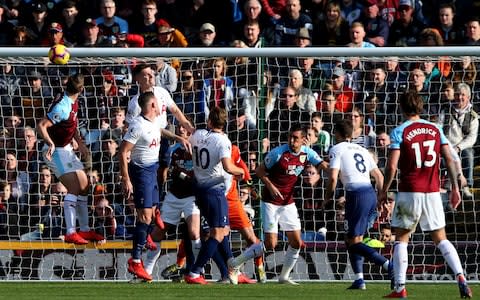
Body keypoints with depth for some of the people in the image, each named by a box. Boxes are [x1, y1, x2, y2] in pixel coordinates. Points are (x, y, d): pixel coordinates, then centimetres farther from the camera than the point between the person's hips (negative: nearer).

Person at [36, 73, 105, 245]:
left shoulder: (73, 102, 4)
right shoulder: (63, 107, -25)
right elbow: (41, 126, -29)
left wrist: (80, 143, 14)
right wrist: (51, 144, -43)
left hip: (66, 149, 10)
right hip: (56, 151, -10)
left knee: (84, 185, 13)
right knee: (75, 187, -19)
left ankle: (84, 229, 22)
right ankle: (70, 233, -25)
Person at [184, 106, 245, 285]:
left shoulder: (198, 135, 2)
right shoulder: (222, 141, -17)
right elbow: (227, 167, -27)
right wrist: (240, 171, -8)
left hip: (200, 188, 8)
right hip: (215, 190, -8)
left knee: (224, 230, 19)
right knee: (217, 235, -6)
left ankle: (232, 272, 23)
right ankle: (194, 274, -14)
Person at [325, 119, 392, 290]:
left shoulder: (337, 149, 2)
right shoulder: (361, 150, 22)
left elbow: (333, 177, -10)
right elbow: (379, 176, 22)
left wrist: (328, 197, 6)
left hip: (356, 195, -7)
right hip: (371, 193, 7)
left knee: (354, 243, -4)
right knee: (352, 239, 17)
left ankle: (390, 266, -21)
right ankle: (359, 279, 8)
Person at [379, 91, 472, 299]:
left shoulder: (400, 132, -5)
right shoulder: (435, 129, 6)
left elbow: (392, 166, -10)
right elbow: (449, 160, 3)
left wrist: (384, 191, 1)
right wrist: (455, 188, 8)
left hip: (409, 192, -3)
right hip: (433, 192, 3)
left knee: (401, 239, 8)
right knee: (440, 239, 10)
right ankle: (460, 276, -10)